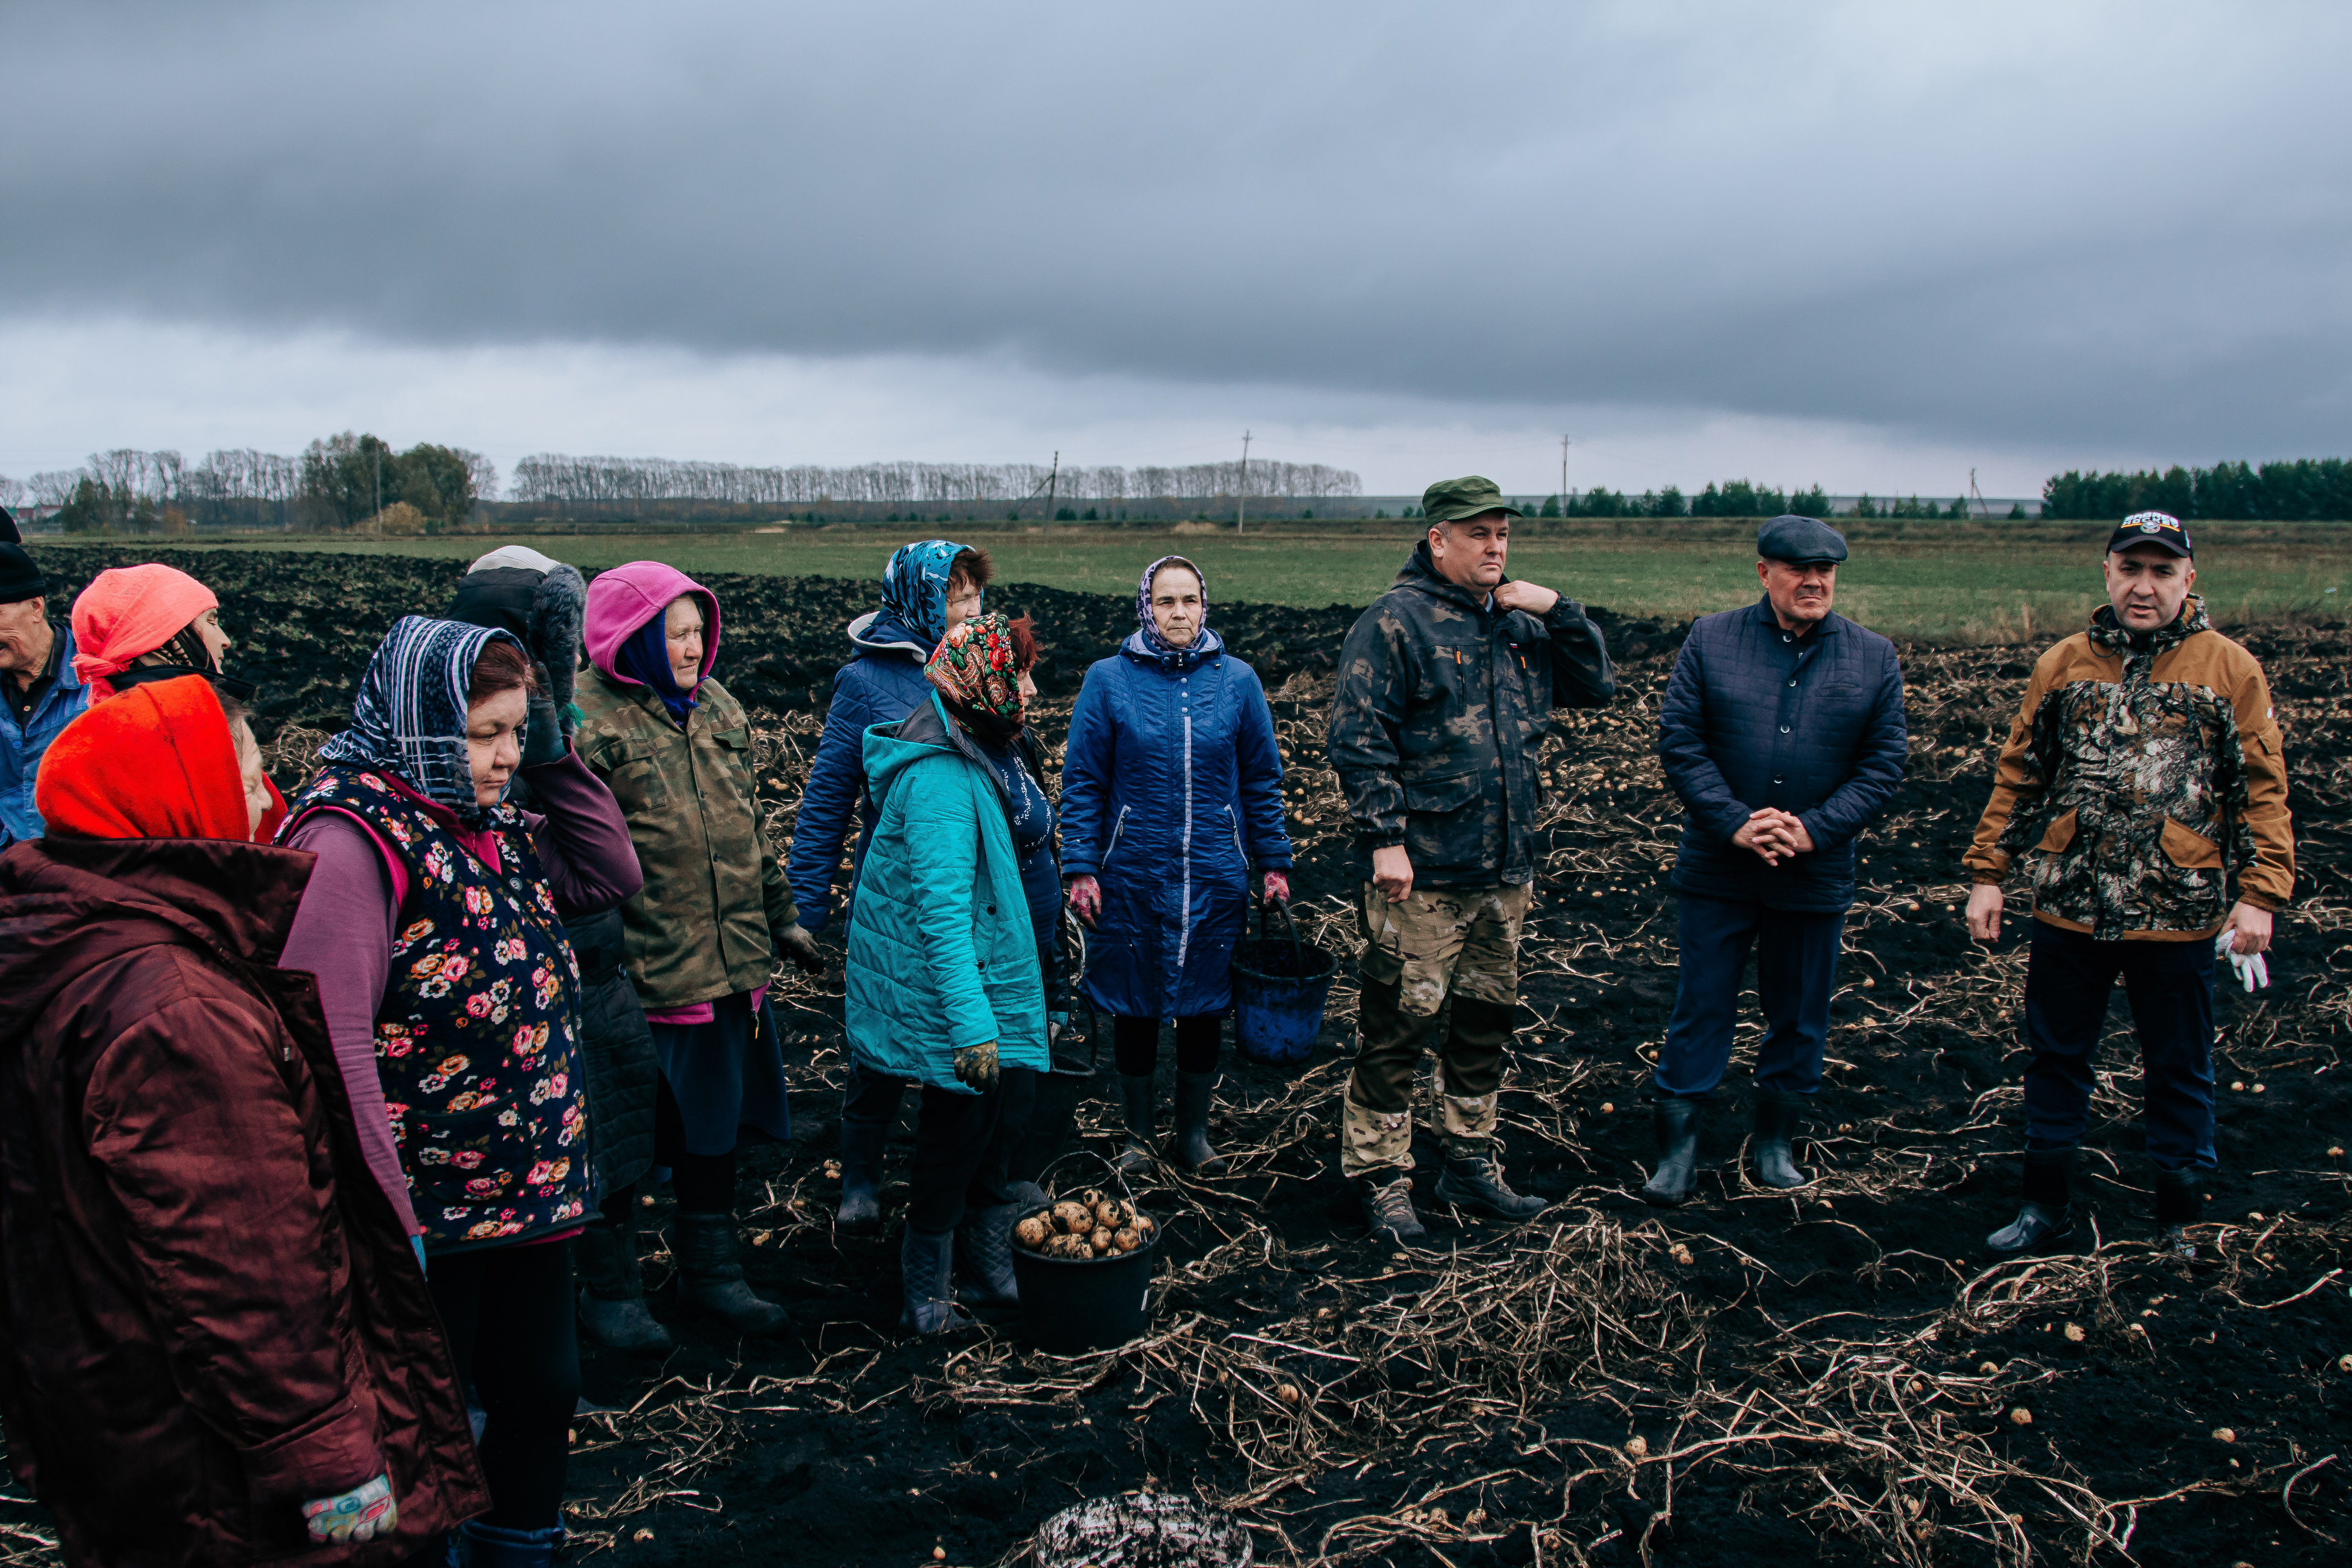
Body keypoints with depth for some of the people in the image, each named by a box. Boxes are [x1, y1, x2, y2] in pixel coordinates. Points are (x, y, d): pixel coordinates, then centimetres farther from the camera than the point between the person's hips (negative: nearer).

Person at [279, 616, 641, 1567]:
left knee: (543, 1390, 21)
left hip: (533, 1193, 9)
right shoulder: (353, 838, -20)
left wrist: (552, 756, 4)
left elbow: (609, 875, 15)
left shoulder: (493, 827, 8)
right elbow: (330, 1042, -26)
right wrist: (384, 1219, -27)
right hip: (428, 1215, -9)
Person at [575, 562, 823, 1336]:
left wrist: (782, 917, 21)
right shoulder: (590, 722, -10)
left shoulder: (719, 709, 13)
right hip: (643, 974, -7)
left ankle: (712, 1268, 30)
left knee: (716, 1120, 15)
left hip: (731, 963, 7)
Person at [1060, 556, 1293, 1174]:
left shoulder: (1237, 680, 1)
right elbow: (1083, 781, -1)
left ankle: (1193, 1132, 27)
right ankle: (1139, 1134, 26)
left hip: (1215, 877, 1)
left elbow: (1262, 778, 7)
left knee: (1204, 1005, 10)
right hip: (1133, 875, -1)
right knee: (1136, 1006, 8)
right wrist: (1081, 867, -7)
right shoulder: (1109, 679, -4)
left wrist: (1274, 862, 6)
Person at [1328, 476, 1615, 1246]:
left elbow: (1599, 686, 16)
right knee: (1397, 1026, 0)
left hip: (1505, 868, 7)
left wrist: (1560, 612, 2)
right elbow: (1358, 739, -13)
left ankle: (1471, 1162, 31)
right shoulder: (1395, 623, -9)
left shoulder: (1519, 624, 13)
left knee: (1486, 1020, 17)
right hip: (1421, 873, -7)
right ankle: (1380, 1179, 13)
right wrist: (1385, 839, -18)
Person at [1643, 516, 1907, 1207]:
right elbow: (1679, 739, -5)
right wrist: (1735, 822, -16)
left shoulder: (1875, 657, 2)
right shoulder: (1711, 639, -1)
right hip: (1718, 871, -2)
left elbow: (1884, 763, 0)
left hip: (1817, 876, 2)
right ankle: (1677, 1147, 16)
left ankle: (1777, 1143, 31)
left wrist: (1815, 829, -13)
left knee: (1799, 1019, 14)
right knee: (1701, 1009, 5)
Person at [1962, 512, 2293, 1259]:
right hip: (2068, 909, 2)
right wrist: (1988, 873, 5)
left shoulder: (2231, 670, -2)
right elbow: (2018, 777, 9)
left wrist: (2260, 893, -10)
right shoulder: (2062, 665, 4)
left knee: (2179, 1072, 10)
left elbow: (2262, 788, -2)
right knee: (2056, 1059, 13)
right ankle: (2047, 1205, 29)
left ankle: (2179, 1225, 27)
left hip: (2179, 917, -2)